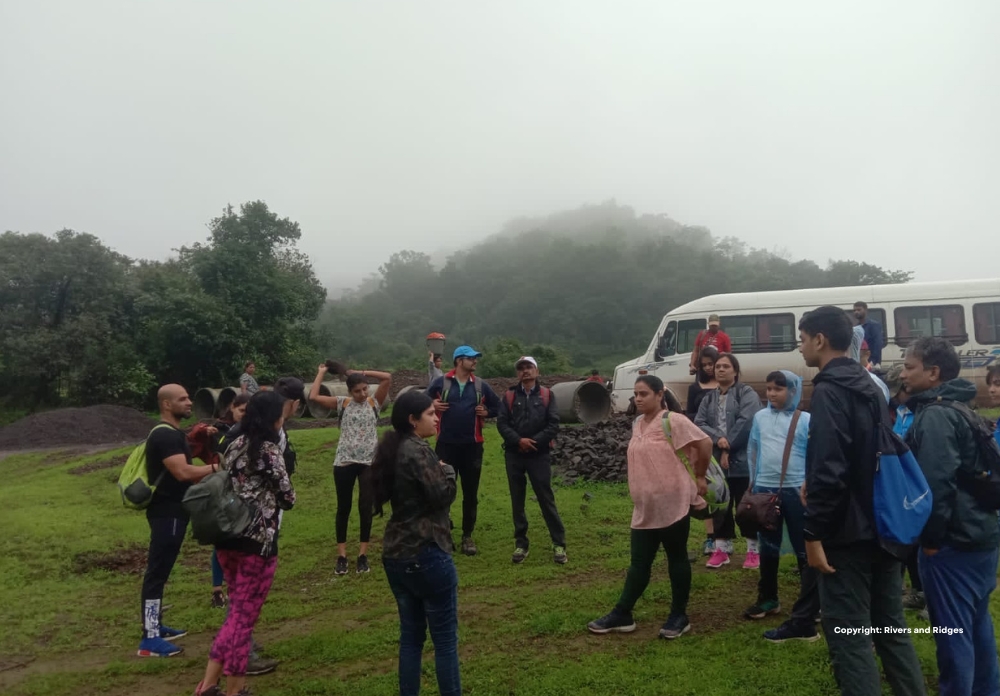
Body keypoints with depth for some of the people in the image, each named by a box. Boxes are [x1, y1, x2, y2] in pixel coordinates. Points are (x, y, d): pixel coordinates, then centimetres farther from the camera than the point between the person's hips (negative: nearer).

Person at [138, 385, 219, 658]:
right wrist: (216, 468, -18)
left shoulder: (173, 433, 14)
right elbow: (182, 472, -28)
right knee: (157, 572, -6)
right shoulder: (164, 435, -19)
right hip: (167, 513, -11)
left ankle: (154, 625, 28)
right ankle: (149, 640, -2)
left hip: (172, 510, 11)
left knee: (160, 571, 17)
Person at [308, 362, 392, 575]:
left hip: (369, 463, 0)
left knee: (366, 508, 3)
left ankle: (363, 554, 12)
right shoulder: (342, 403, 3)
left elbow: (387, 378, -8)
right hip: (344, 462, 0)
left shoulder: (374, 403, 3)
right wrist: (322, 372, 3)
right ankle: (341, 555, 17)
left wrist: (361, 372, -3)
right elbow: (313, 396, -6)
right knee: (343, 508, 8)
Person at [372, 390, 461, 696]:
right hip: (426, 554, -9)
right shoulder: (418, 450, -17)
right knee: (445, 639, 4)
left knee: (410, 634, 17)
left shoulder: (392, 450, 9)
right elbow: (443, 496, -20)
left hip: (395, 554, 9)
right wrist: (447, 470, -3)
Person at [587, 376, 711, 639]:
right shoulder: (637, 424, 12)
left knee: (677, 558, 7)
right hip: (644, 508, 7)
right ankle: (622, 614, 16)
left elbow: (704, 443, -14)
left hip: (673, 504, -7)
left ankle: (679, 616, 19)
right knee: (639, 562, 11)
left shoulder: (673, 421, -13)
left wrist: (700, 477, -6)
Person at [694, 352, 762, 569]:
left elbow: (745, 423, -16)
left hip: (742, 461, -5)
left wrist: (728, 447, -16)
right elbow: (699, 424, 2)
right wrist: (718, 439, -16)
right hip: (716, 462, 5)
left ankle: (754, 550, 16)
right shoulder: (709, 398, 14)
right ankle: (722, 549, 22)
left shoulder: (747, 393, -4)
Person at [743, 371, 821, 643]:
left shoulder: (806, 420, -6)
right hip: (766, 489, 5)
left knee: (806, 553, -2)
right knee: (768, 548, 19)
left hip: (796, 491, -4)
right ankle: (767, 599, 39)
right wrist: (755, 483, 11)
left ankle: (804, 620, 1)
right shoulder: (760, 417, 5)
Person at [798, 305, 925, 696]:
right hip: (882, 528, 9)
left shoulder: (829, 391, -16)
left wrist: (814, 533, -20)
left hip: (847, 533, -9)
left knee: (848, 635, -1)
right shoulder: (869, 387, 13)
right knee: (891, 627, 18)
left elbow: (829, 469, -25)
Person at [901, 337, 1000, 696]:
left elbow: (937, 482, -25)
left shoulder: (935, 415, -17)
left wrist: (931, 537, -15)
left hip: (953, 543, -10)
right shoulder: (958, 408, 13)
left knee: (952, 631, 1)